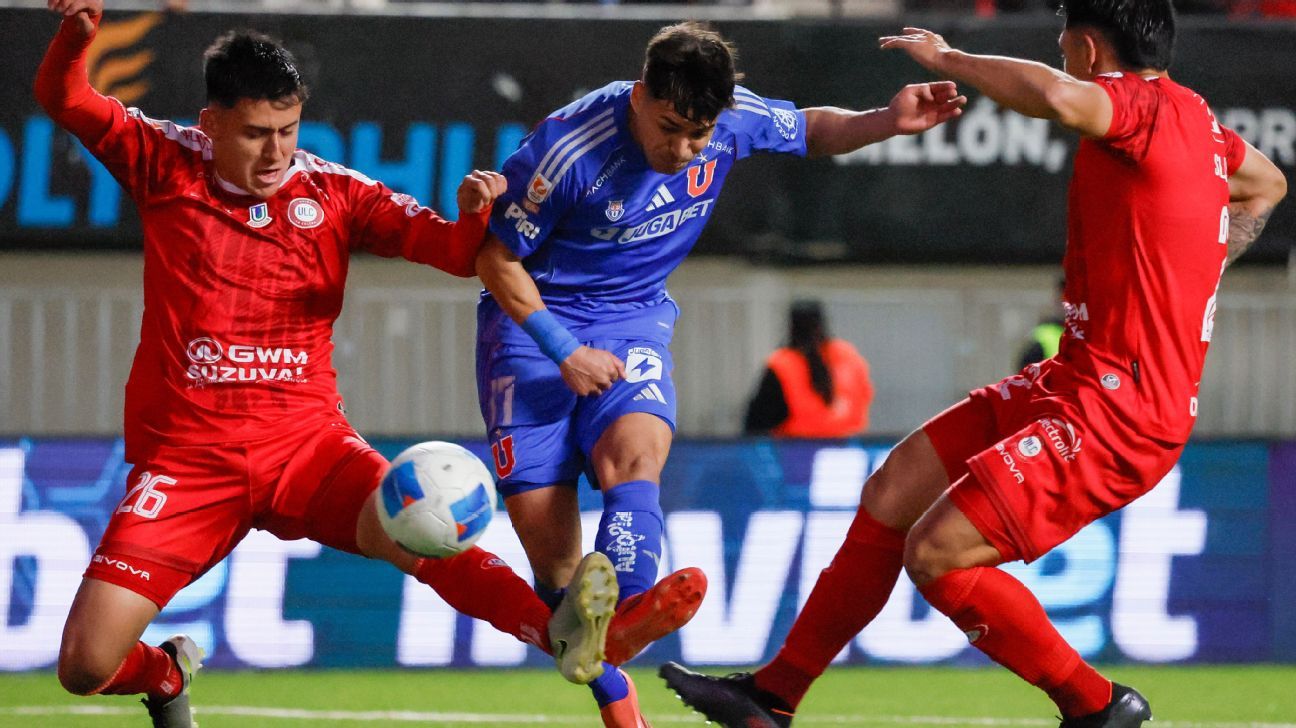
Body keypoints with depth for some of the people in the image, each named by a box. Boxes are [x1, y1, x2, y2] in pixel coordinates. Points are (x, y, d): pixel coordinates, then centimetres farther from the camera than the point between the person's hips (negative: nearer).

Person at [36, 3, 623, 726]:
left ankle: (559, 629, -50)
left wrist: (476, 215, -24)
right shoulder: (167, 166, 3)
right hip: (187, 457, 1)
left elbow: (454, 249, 0)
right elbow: (65, 98, 3)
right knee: (86, 666, -9)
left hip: (305, 442, 0)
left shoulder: (333, 192, 3)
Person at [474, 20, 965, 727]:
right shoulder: (568, 149, -24)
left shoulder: (735, 120, -10)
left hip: (633, 320, 2)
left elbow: (811, 129, 12)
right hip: (532, 320, -2)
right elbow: (496, 258, -12)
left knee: (635, 449, -31)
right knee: (544, 532, -13)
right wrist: (565, 352, -17)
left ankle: (620, 620, -55)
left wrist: (887, 122, -7)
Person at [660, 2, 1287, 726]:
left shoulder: (1145, 106, -16)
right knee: (890, 495, 12)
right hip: (1073, 382, 10)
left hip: (1114, 418, -10)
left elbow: (1056, 96, -38)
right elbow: (1267, 183, 33)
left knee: (937, 553, -15)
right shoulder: (1195, 118, 12)